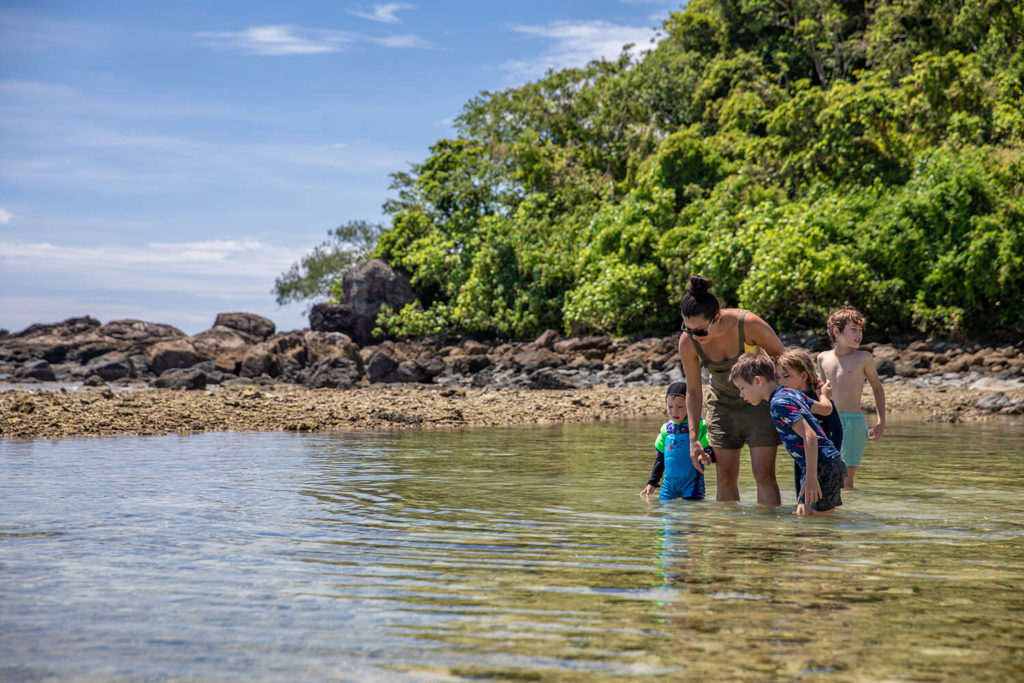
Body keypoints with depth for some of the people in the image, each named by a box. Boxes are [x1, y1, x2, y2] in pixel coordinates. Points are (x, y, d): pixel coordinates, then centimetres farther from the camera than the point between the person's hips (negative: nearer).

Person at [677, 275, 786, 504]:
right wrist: (693, 440, -7)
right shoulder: (687, 342, -20)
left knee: (764, 474, -10)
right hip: (723, 405, 3)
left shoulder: (749, 325, -29)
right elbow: (693, 391, -5)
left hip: (761, 402, -3)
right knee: (725, 477, 0)